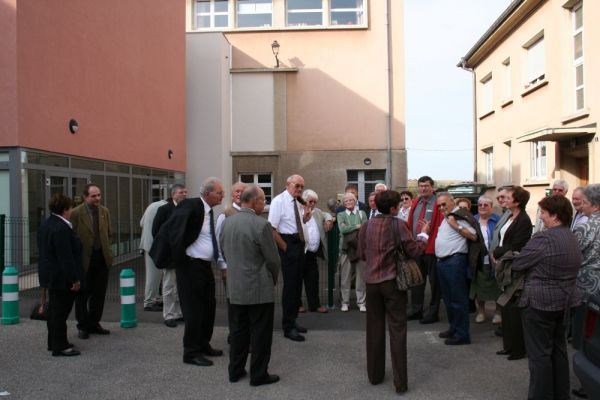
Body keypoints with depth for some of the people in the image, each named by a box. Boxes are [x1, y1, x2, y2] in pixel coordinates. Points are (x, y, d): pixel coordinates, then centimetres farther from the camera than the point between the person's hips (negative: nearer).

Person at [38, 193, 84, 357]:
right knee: (60, 311, -2)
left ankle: (54, 342, 30)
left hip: (51, 276, 11)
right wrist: (74, 279, -20)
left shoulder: (46, 225, 9)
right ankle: (60, 346, 6)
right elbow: (66, 257, -25)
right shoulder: (61, 229, -24)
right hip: (62, 277, -11)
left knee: (55, 310, 19)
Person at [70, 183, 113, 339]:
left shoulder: (105, 211, 7)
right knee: (83, 294, 6)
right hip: (84, 259, -4)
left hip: (102, 258, 5)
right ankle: (83, 326, 17)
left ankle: (94, 323, 23)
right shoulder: (76, 213, -9)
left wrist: (105, 248, 8)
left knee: (99, 293, 10)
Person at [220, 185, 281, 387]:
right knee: (260, 334, 7)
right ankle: (259, 375, 16)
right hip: (259, 290, -6)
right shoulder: (261, 224, -18)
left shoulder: (226, 222, 1)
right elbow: (273, 259, -13)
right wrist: (273, 279, 6)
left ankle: (235, 371, 27)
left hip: (234, 289, 6)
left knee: (238, 332, 17)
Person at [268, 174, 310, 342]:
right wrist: (284, 247, -16)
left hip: (299, 244, 9)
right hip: (288, 244, -9)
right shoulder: (279, 201, -12)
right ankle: (288, 327, 4)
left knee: (297, 284, 15)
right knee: (290, 285, -5)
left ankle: (292, 321, 28)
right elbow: (272, 228, -19)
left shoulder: (297, 203, 13)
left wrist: (305, 218, 3)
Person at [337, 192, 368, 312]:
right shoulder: (341, 215, 9)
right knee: (345, 276, 3)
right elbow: (342, 229, -8)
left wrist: (350, 229, -11)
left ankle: (361, 302, 11)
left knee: (361, 275, 2)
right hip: (346, 248, -1)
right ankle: (345, 302, 12)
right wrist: (357, 226, -7)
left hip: (360, 248, 1)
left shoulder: (362, 213, 11)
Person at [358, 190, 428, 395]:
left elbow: (363, 255, 9)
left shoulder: (366, 226, 1)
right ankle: (400, 381, 6)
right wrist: (423, 234, 7)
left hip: (372, 281, 4)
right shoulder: (399, 224, -11)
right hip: (393, 282, -3)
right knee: (397, 330, 3)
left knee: (374, 329, 13)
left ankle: (375, 375, 23)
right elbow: (413, 251, -8)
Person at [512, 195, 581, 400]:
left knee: (539, 353, 1)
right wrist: (538, 267, 14)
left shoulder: (544, 238, -21)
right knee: (558, 348, 19)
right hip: (564, 300, 9)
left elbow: (517, 264, -15)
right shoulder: (572, 238, 8)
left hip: (540, 302, -9)